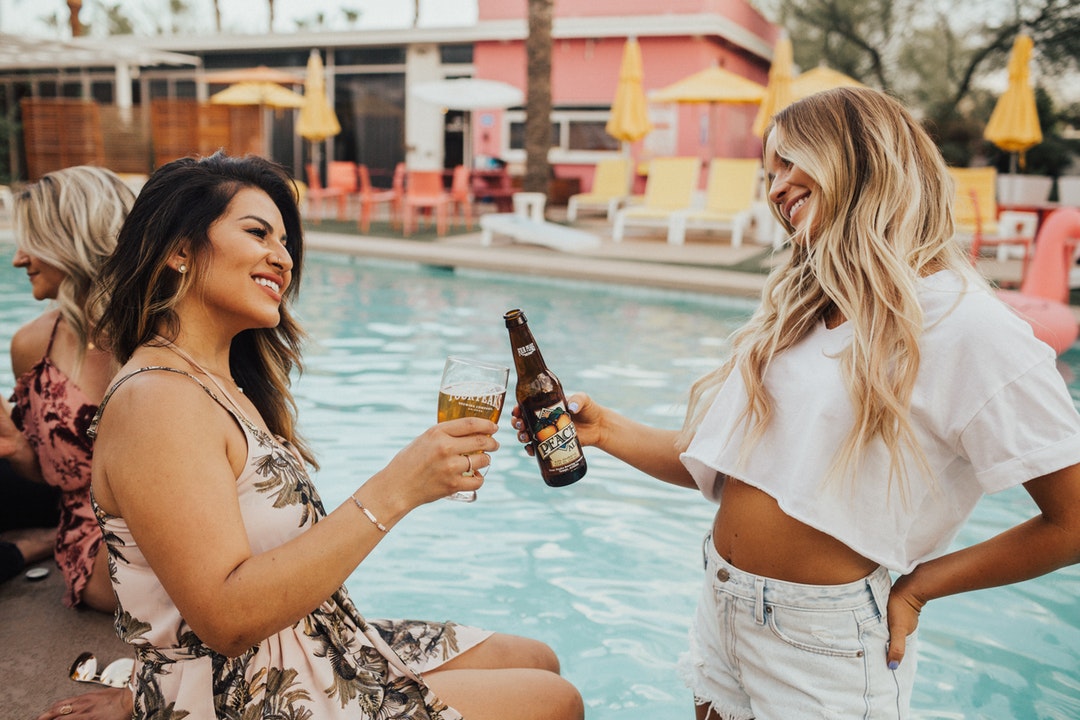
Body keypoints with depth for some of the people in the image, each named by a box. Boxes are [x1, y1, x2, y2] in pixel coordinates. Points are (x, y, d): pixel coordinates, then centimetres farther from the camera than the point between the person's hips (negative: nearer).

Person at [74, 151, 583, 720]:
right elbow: (227, 619, -30)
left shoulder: (227, 382, 8)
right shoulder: (154, 401, -21)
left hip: (321, 649, 9)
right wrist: (394, 490, -32)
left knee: (539, 662, 15)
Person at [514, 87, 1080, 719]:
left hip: (825, 644, -6)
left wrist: (916, 587, -9)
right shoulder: (800, 308, 8)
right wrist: (604, 430, -5)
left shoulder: (965, 325, -16)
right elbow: (718, 462, 6)